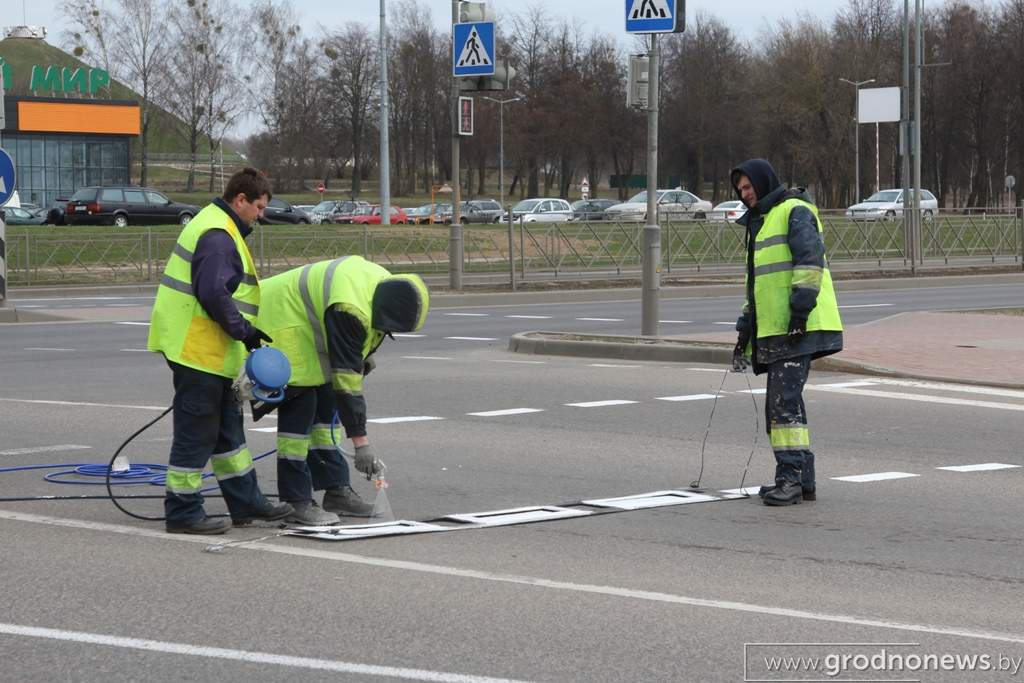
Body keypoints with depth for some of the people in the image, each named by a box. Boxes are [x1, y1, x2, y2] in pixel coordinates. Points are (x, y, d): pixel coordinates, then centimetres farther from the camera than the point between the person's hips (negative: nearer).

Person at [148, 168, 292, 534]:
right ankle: (183, 511, 1)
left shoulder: (216, 226, 18)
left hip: (208, 350, 11)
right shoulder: (218, 236, -17)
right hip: (198, 349, -11)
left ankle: (245, 501, 27)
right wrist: (244, 331, -19)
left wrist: (242, 331, 20)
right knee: (197, 430, -5)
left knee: (227, 425, 18)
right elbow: (213, 293, -26)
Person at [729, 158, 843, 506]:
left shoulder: (795, 211, -4)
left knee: (784, 400, -16)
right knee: (782, 402, 9)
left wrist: (801, 305, -24)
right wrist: (746, 326, 28)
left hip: (798, 327, -10)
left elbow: (810, 257, -17)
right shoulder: (760, 222, 27)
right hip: (774, 330, 10)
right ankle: (803, 480, 13)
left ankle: (791, 479, -17)